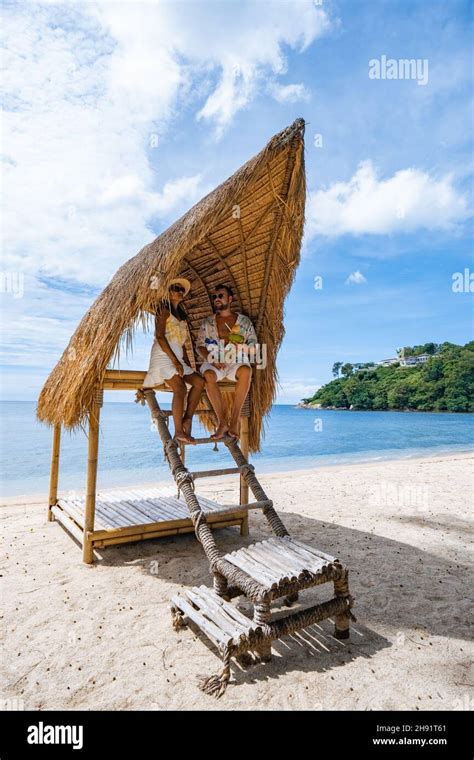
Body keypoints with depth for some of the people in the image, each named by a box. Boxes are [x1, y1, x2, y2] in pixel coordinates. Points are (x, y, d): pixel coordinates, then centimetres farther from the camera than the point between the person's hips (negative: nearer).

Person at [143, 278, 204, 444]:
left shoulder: (181, 314, 22)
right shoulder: (164, 309, -1)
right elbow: (159, 336, -12)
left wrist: (187, 362, 8)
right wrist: (174, 360, -19)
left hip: (177, 357, 8)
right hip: (163, 355, -8)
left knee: (199, 381, -8)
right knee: (180, 388, -24)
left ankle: (187, 420, -7)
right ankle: (179, 432, -22)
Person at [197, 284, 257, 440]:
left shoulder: (244, 320, 16)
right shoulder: (207, 322, 19)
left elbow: (253, 345, 12)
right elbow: (200, 347, 10)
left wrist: (242, 347, -11)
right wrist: (211, 359, -10)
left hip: (236, 362, 0)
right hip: (213, 363, 1)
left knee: (246, 371, -37)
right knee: (208, 375, -36)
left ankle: (234, 420, -30)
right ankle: (222, 423, -28)